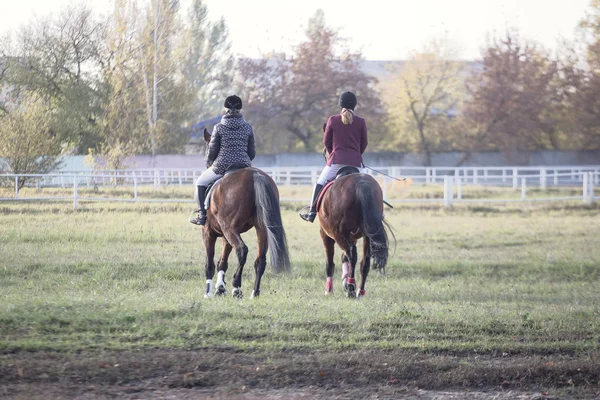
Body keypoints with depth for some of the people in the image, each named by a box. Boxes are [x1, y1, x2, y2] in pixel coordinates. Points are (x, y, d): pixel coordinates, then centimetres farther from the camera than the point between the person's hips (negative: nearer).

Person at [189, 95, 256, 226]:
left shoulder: (219, 127, -7)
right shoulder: (248, 128, 1)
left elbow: (212, 150, -1)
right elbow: (252, 152, 5)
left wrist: (209, 164, 18)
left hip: (221, 166, -2)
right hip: (244, 166, 2)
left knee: (201, 182, 22)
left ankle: (202, 215, 10)